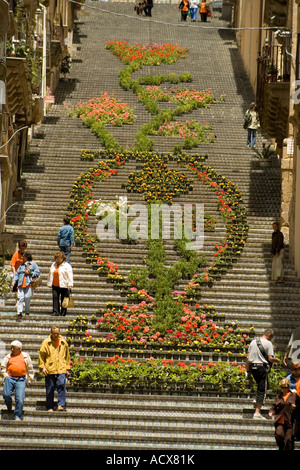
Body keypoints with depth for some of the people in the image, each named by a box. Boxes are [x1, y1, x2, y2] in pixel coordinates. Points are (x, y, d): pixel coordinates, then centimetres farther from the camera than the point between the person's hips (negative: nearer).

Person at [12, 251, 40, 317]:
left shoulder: (33, 264, 9)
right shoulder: (22, 265, 23)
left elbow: (37, 272, 2)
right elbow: (17, 273, 21)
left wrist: (30, 273, -8)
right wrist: (14, 280, 7)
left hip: (29, 284, -4)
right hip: (21, 284, 4)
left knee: (27, 298, -6)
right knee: (20, 297, -11)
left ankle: (27, 312, 7)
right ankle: (19, 311, -19)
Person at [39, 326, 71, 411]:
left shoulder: (64, 342, 12)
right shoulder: (46, 342, 4)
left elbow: (67, 356, 20)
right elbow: (41, 355, 5)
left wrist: (67, 368, 16)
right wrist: (42, 367, -3)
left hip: (61, 369, 1)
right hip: (49, 369, -1)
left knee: (61, 385, -16)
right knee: (50, 388, 3)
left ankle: (61, 405, -16)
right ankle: (50, 407, 12)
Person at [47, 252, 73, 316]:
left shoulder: (67, 266, -3)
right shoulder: (53, 265, 15)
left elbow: (70, 275, -9)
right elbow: (50, 274, 23)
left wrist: (70, 284, -17)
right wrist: (49, 283, 21)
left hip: (64, 286, -5)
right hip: (55, 286, 5)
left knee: (63, 300, 0)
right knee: (55, 297, -7)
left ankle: (63, 313, 7)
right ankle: (55, 312, -8)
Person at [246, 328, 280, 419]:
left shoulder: (253, 342, 10)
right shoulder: (268, 343, -7)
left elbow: (248, 357, 9)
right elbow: (270, 358, -12)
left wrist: (248, 370, 15)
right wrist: (277, 360, 9)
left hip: (253, 366, 6)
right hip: (262, 367, -6)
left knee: (260, 387, 28)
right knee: (262, 390, -2)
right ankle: (257, 412, -6)